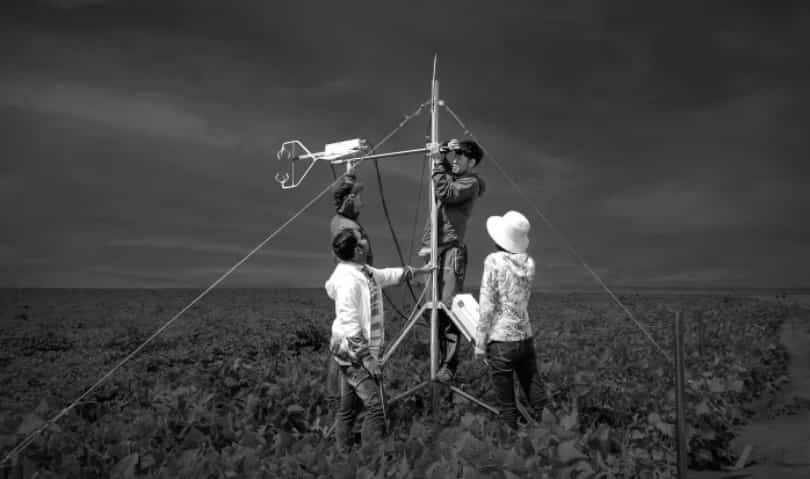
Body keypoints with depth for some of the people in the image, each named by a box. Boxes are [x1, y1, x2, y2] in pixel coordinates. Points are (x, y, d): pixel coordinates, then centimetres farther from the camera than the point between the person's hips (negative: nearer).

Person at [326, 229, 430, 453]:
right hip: (353, 353, -10)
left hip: (356, 353, 10)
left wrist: (417, 271, 37)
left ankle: (343, 454, 24)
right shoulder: (348, 280, -21)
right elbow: (349, 324, -23)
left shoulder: (365, 272, 8)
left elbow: (389, 275, 28)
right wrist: (366, 357, -21)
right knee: (376, 407, -10)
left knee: (349, 407, 15)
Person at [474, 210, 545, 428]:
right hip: (526, 337, 5)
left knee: (507, 404, 5)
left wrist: (480, 343, -6)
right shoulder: (528, 262, 4)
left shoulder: (494, 261, -11)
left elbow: (487, 307, -11)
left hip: (501, 339, -5)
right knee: (537, 396, 12)